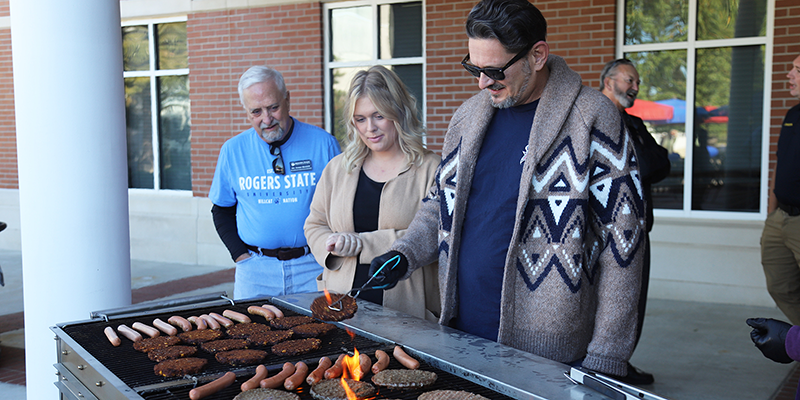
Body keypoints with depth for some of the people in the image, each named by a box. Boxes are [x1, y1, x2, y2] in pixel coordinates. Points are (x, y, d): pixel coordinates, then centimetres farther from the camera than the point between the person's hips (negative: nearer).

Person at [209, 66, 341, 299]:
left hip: (313, 267, -1)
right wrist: (240, 255, 1)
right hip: (255, 269, 2)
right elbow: (221, 209, 13)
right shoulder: (233, 150, 2)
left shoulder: (323, 144, -4)